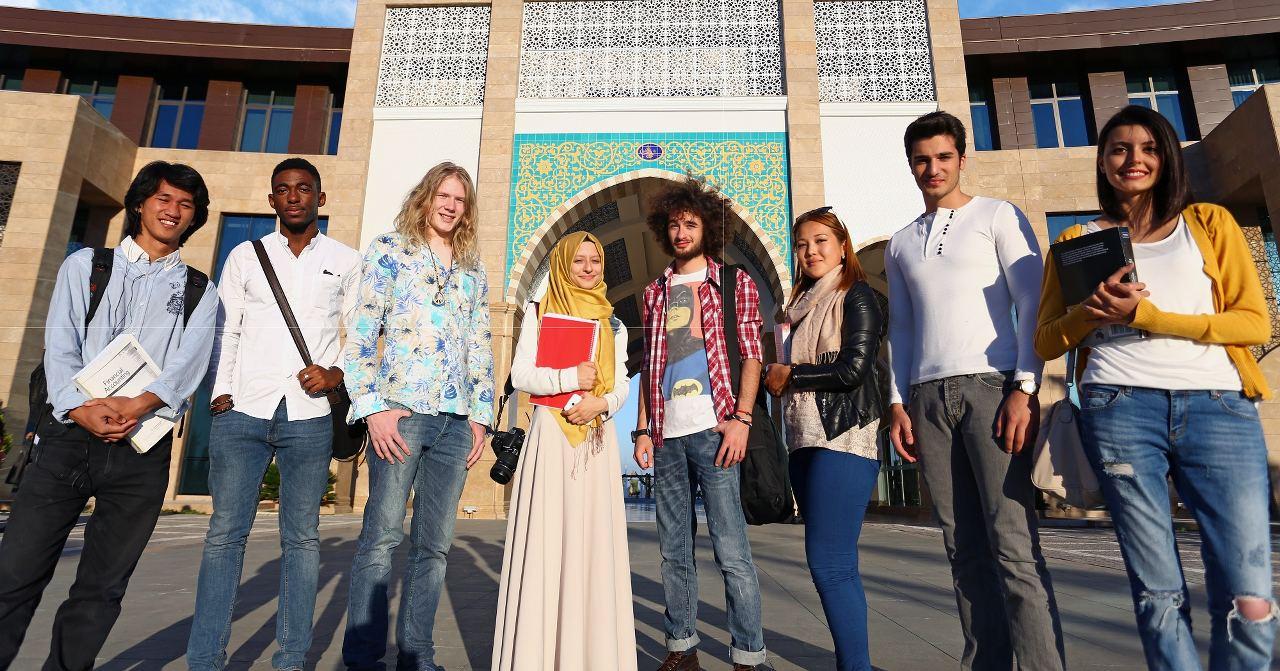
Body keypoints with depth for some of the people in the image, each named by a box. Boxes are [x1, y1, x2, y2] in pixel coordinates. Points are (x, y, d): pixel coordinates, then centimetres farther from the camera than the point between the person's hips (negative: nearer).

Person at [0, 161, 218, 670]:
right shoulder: (84, 266, 14)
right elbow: (59, 348, 1)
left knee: (101, 587, 6)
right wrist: (82, 409, -16)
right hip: (68, 437, 0)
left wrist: (138, 405, -22)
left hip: (142, 451, 0)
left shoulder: (199, 293, 12)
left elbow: (186, 366, -2)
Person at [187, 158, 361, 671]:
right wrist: (219, 395, 0)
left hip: (309, 417, -1)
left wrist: (337, 373, -7)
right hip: (242, 413, 1)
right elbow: (224, 331, 10)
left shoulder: (346, 262, 9)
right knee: (225, 533, 3)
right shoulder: (245, 256, 12)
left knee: (302, 537, 4)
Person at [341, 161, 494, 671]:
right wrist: (373, 407, -11)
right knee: (381, 537, -2)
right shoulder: (389, 250, 6)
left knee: (434, 545, 7)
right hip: (401, 410, -4)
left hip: (456, 420, 4)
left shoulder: (473, 271, 19)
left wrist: (481, 414, 9)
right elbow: (360, 333, -2)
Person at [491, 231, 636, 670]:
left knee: (592, 541, 1)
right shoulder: (539, 313, 7)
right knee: (544, 540, -5)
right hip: (550, 434, -2)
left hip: (597, 438, 3)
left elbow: (621, 387, 9)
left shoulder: (614, 326, 15)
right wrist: (569, 378, -16)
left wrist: (600, 403, -12)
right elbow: (520, 375, -2)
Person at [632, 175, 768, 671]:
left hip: (712, 429, -4)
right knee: (674, 551, 11)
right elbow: (649, 366, 17)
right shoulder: (656, 292, 18)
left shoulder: (733, 282, 6)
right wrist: (643, 429, 9)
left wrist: (740, 418, -11)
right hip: (665, 435, 5)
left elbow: (751, 353, 0)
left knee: (731, 551, -2)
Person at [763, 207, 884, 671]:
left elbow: (853, 370, -13)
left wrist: (790, 376, -4)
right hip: (806, 441, 8)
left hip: (843, 440, -8)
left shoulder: (856, 297, -2)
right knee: (835, 565, 11)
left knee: (828, 564, -10)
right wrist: (775, 378, 3)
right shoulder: (804, 304, 20)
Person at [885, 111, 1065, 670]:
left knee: (1013, 545, -8)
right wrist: (898, 403, 8)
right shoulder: (900, 244, 20)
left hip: (990, 384, -4)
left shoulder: (998, 216, 9)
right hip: (927, 396, 4)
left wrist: (1025, 388, -11)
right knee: (964, 548, 5)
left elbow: (1032, 304, 0)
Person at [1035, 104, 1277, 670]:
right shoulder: (1077, 240, 16)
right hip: (1120, 408, 0)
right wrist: (1094, 310, -8)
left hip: (1218, 405, 1)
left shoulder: (1209, 223, 17)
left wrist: (1144, 315, -7)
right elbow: (1046, 341, 12)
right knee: (1158, 594, 1)